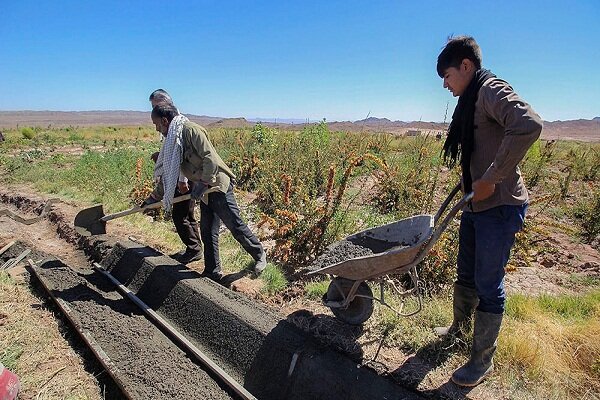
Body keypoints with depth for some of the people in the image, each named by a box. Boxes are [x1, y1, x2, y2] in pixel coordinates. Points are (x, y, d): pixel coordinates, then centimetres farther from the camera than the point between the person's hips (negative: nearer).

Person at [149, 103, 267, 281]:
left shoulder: (190, 129, -14)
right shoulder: (172, 139, 15)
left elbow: (209, 157, -22)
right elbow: (169, 171, 23)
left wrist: (202, 184, -21)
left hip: (217, 185, -9)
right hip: (205, 191, 9)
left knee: (235, 224, -1)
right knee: (207, 232, 9)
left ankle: (259, 255, 20)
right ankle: (212, 273, 19)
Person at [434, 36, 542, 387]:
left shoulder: (491, 90, -13)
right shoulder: (472, 100, 16)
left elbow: (530, 125, -31)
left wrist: (491, 180, -27)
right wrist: (469, 187, 9)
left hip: (499, 206, -9)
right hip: (477, 204, 9)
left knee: (488, 284, 3)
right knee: (466, 274, 21)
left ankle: (484, 360, 21)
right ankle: (460, 327, 43)